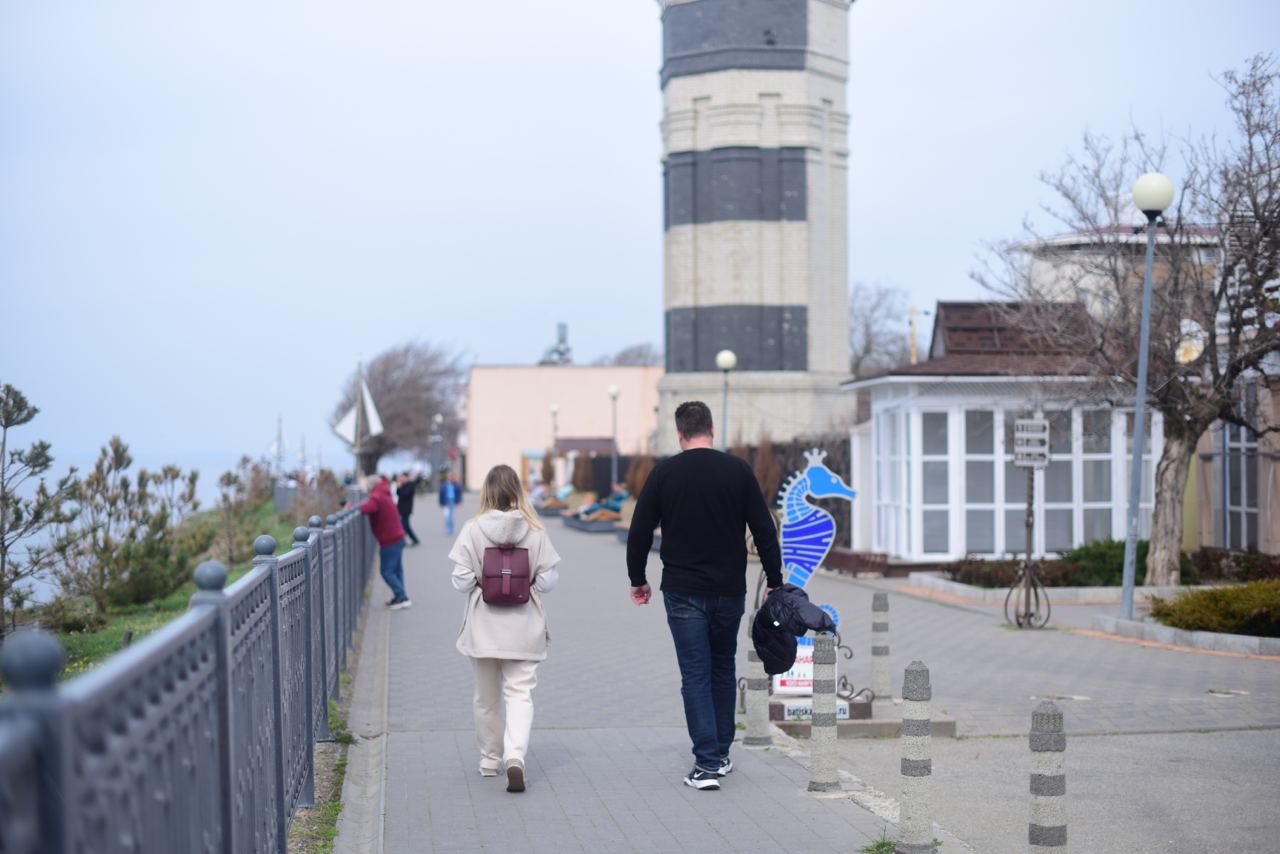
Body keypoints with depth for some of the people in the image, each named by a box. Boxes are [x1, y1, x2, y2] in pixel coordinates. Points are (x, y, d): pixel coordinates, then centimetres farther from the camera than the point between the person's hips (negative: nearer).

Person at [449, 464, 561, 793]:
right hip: (523, 628, 0)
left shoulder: (473, 529, -9)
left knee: (487, 696, 16)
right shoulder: (535, 531, -6)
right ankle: (515, 756, -20)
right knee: (520, 693, 0)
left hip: (483, 627, 0)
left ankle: (490, 759, 28)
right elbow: (548, 580, -4)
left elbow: (462, 580, -10)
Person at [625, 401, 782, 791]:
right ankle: (721, 754, 24)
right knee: (723, 669, 19)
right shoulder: (738, 470, -1)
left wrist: (637, 579, 14)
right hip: (729, 591, 2)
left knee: (696, 676, 0)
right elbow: (764, 530, -2)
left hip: (683, 593, -2)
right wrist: (774, 582, 7)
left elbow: (640, 531, 0)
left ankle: (707, 764, -7)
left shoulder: (665, 473, -3)